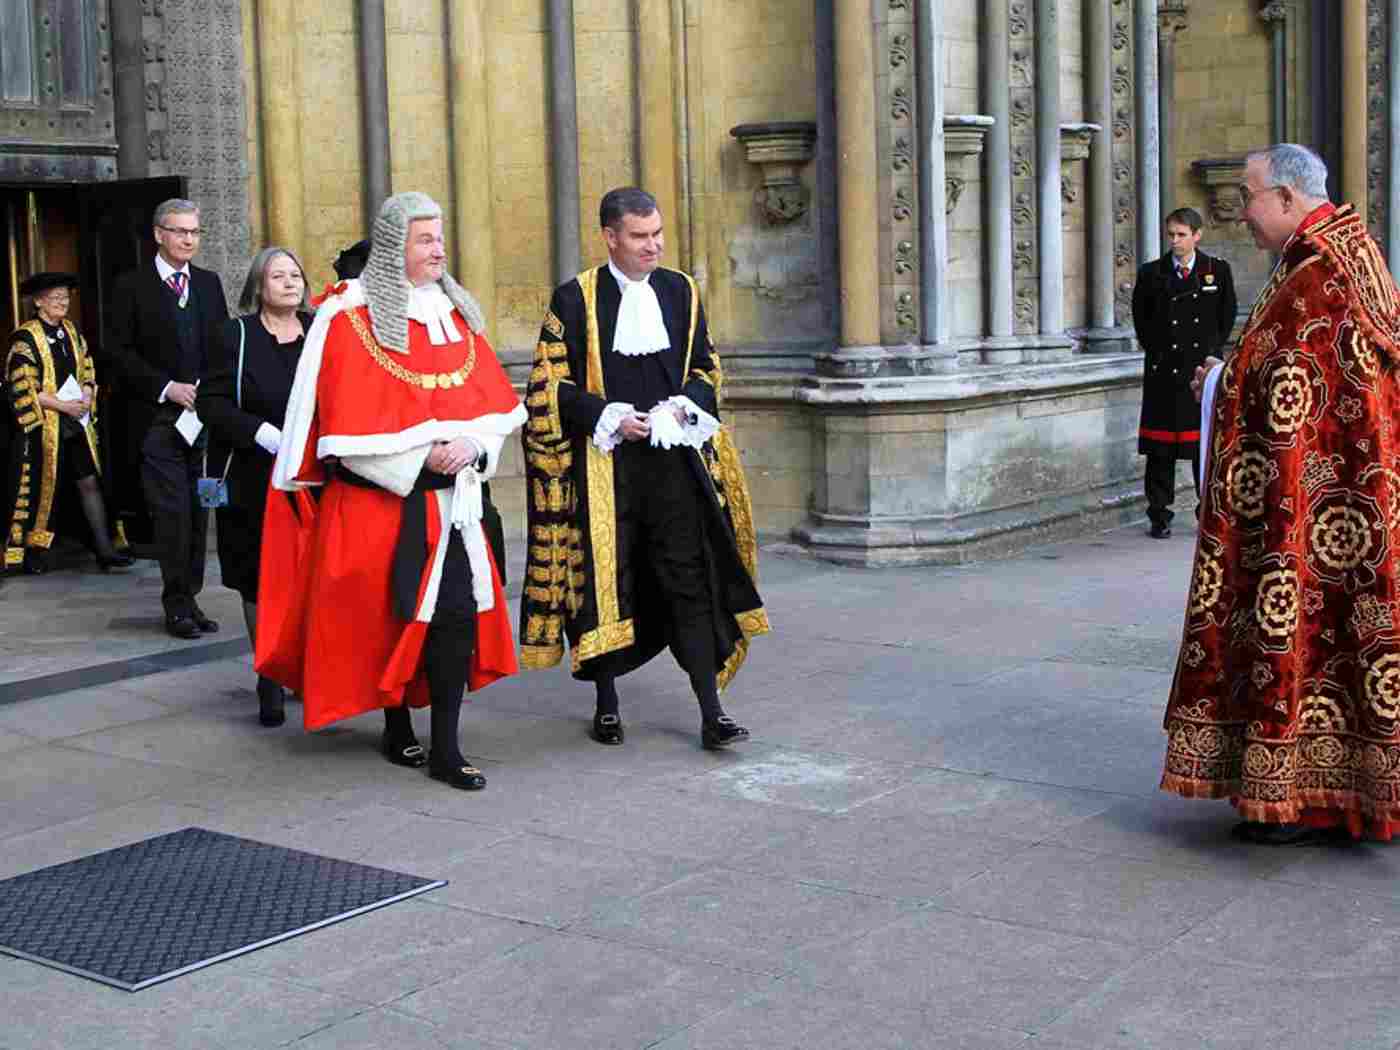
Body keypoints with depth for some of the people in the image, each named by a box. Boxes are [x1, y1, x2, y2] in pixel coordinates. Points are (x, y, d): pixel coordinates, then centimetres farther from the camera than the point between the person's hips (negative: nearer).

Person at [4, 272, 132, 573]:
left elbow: (88, 372, 16)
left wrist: (86, 398, -5)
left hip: (77, 422, 5)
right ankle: (33, 551, 16)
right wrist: (64, 405, -17)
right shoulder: (25, 338, -9)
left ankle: (104, 549, 2)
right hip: (44, 424, -5)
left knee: (90, 481, 1)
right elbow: (22, 389, -14)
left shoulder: (72, 332, 10)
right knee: (41, 489, 3)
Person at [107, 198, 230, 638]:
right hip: (158, 418, -4)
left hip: (204, 416, 4)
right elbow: (119, 350, -4)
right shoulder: (132, 286, 0)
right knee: (172, 513, -7)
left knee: (198, 514, 6)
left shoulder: (208, 283, 13)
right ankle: (178, 605, 2)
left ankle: (189, 599, 14)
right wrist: (167, 387, -12)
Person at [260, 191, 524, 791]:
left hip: (451, 497, 4)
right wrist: (419, 459, -16)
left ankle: (445, 748, 1)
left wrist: (470, 446, -11)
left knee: (458, 611, -4)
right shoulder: (348, 320, -7)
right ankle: (397, 730, 24)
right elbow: (349, 426, -11)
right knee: (386, 617, 4)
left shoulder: (455, 314, 10)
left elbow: (495, 406, 8)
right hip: (377, 501, -4)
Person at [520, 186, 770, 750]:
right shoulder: (574, 298, -2)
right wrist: (609, 416, -14)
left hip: (673, 456, 2)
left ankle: (711, 713, -1)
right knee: (604, 583, 4)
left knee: (691, 581, -2)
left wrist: (682, 407, -6)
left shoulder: (680, 291, 8)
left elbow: (707, 368, 14)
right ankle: (607, 703, 20)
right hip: (603, 464, -2)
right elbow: (551, 385, -2)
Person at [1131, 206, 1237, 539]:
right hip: (1163, 372, 0)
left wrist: (1212, 350, 5)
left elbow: (1227, 315, 10)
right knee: (1160, 449, 1)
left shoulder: (1218, 270, 5)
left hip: (1204, 368, 0)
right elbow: (1141, 318, 11)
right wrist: (1156, 350, 4)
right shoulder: (1151, 273, 4)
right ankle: (1160, 517, 9)